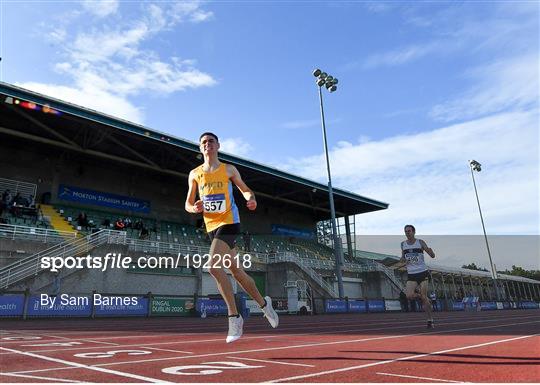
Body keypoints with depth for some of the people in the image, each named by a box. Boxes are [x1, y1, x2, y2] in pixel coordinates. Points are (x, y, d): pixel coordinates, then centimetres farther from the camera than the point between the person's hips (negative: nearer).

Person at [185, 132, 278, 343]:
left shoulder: (228, 170, 5)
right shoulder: (195, 174, 11)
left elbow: (244, 189, 15)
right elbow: (188, 204, 14)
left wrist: (251, 198, -7)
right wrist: (194, 208, -10)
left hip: (229, 223, -4)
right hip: (211, 227, 5)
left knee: (214, 266, -22)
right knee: (236, 271, 11)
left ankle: (234, 317, -10)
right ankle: (263, 303, 33)